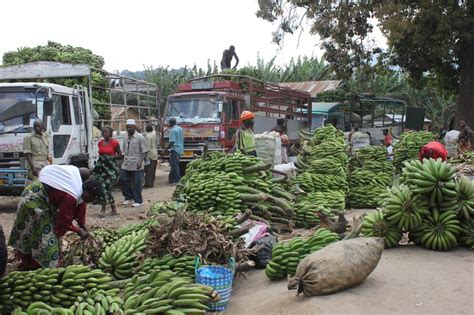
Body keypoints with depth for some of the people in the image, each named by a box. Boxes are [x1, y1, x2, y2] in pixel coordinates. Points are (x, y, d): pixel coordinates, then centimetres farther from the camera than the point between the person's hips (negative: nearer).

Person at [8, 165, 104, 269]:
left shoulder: (81, 186, -5)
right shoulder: (71, 197, -33)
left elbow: (80, 208, 8)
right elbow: (64, 222, -22)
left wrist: (83, 226, 7)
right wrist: (79, 231, -9)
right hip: (35, 199, -10)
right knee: (43, 233, -4)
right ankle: (35, 265, 9)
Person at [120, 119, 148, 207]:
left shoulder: (140, 137, -7)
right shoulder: (126, 138, 11)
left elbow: (144, 151, -10)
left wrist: (140, 162, -19)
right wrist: (124, 160, 12)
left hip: (136, 165, -6)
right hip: (126, 164, 6)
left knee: (137, 183, -1)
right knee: (123, 180, 6)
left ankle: (138, 201, 11)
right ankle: (129, 197, 22)